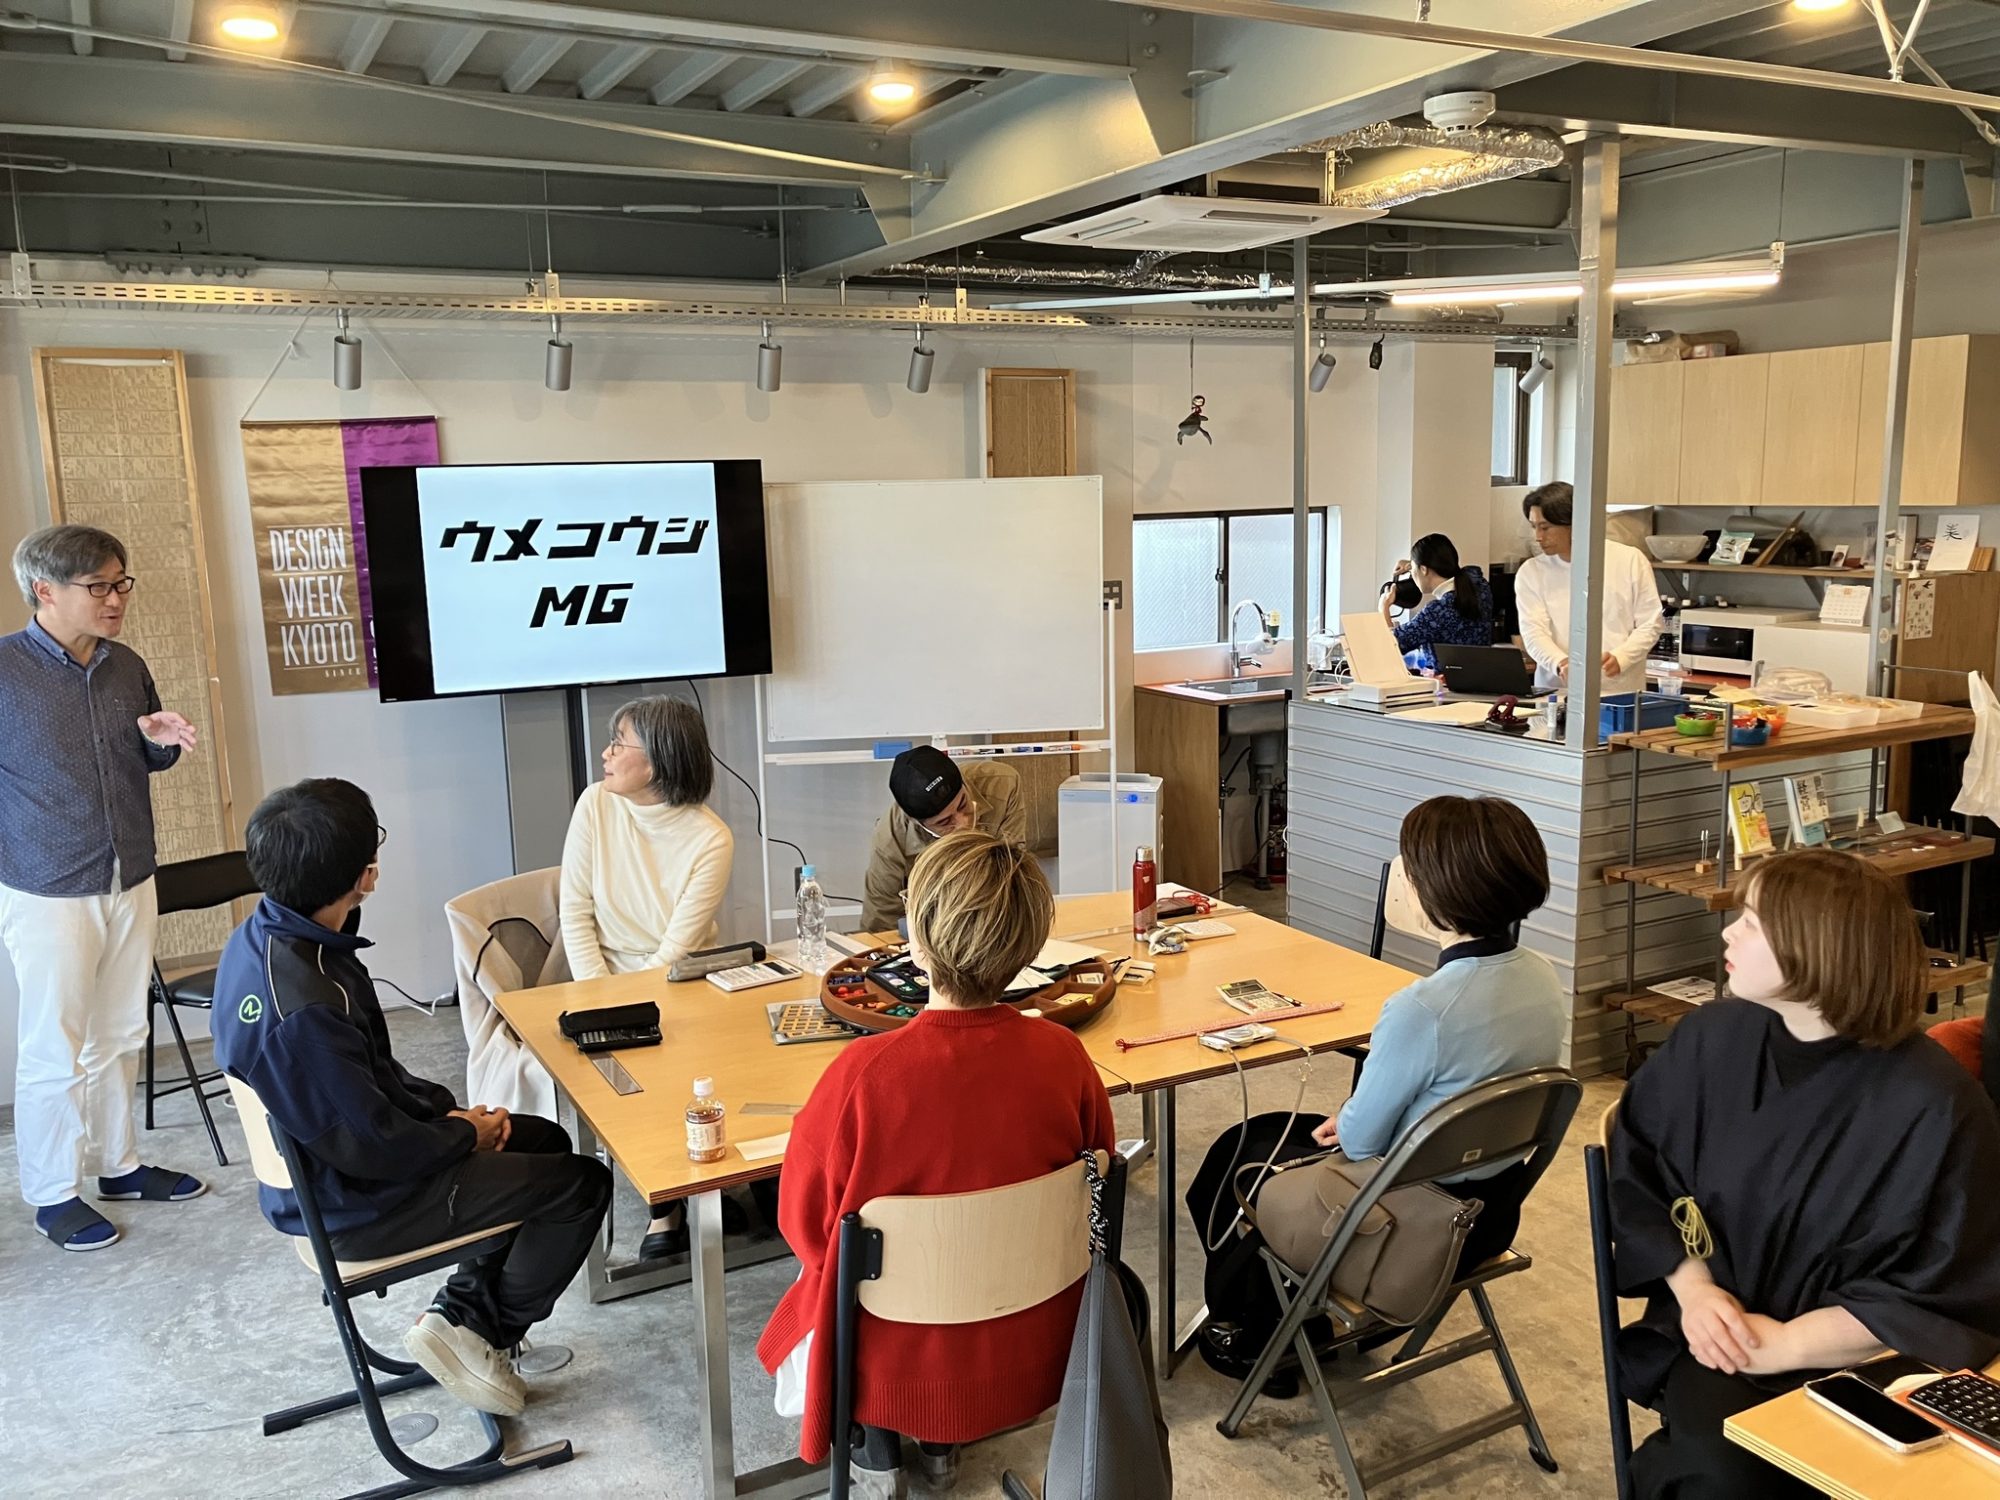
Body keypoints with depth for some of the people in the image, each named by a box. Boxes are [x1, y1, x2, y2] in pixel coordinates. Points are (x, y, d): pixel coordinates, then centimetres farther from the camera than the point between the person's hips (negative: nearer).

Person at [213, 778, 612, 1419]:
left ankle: (461, 1309, 18)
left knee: (546, 1141, 19)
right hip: (352, 1207, -10)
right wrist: (466, 1134, -9)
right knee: (582, 1183, -4)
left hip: (316, 1166, 10)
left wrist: (445, 1108, 2)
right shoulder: (303, 1009, -35)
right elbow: (373, 1147, -27)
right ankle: (482, 1328, 10)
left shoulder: (260, 936, -4)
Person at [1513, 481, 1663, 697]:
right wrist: (1561, 663, -25)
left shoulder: (1629, 559, 5)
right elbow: (1533, 632, -5)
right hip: (1557, 691, 1)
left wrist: (1620, 658, -13)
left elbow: (1649, 623, 6)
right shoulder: (1531, 572, 6)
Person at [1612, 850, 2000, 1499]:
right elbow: (1634, 1173, 6)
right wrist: (1692, 1287, -9)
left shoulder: (1931, 1103, -14)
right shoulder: (1711, 1039, -4)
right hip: (1720, 1332, 1)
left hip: (1855, 1358, -1)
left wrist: (1787, 1344, -17)